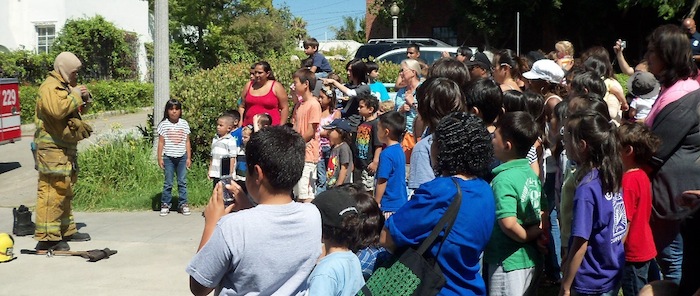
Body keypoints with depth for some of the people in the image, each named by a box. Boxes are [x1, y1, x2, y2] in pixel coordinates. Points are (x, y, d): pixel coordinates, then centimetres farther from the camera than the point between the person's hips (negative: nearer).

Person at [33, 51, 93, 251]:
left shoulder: (66, 86, 19)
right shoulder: (50, 87, -12)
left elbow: (80, 109, 30)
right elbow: (57, 110, -31)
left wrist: (85, 99, 10)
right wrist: (75, 96, -19)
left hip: (67, 147, 11)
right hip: (52, 148, -11)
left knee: (66, 190, 17)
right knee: (52, 190, -13)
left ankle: (67, 230, 27)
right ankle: (47, 237, -13)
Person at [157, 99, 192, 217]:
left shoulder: (184, 124, 6)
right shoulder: (163, 124, 0)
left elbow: (187, 142, 9)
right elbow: (161, 142, 2)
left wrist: (189, 158, 6)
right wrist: (159, 158, -2)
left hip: (182, 157, 2)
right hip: (168, 157, -2)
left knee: (182, 181, 4)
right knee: (168, 182, 2)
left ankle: (183, 204, 12)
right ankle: (165, 204, 11)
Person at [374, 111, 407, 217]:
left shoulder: (386, 154, -18)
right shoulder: (399, 150, 9)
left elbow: (382, 181, -18)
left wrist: (376, 203, -10)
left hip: (389, 206, -9)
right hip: (401, 203, 9)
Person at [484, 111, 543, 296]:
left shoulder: (503, 180, -19)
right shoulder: (531, 174, 5)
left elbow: (508, 223, -29)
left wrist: (526, 237, -12)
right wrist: (535, 234, -4)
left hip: (508, 262, -8)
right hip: (531, 259, 8)